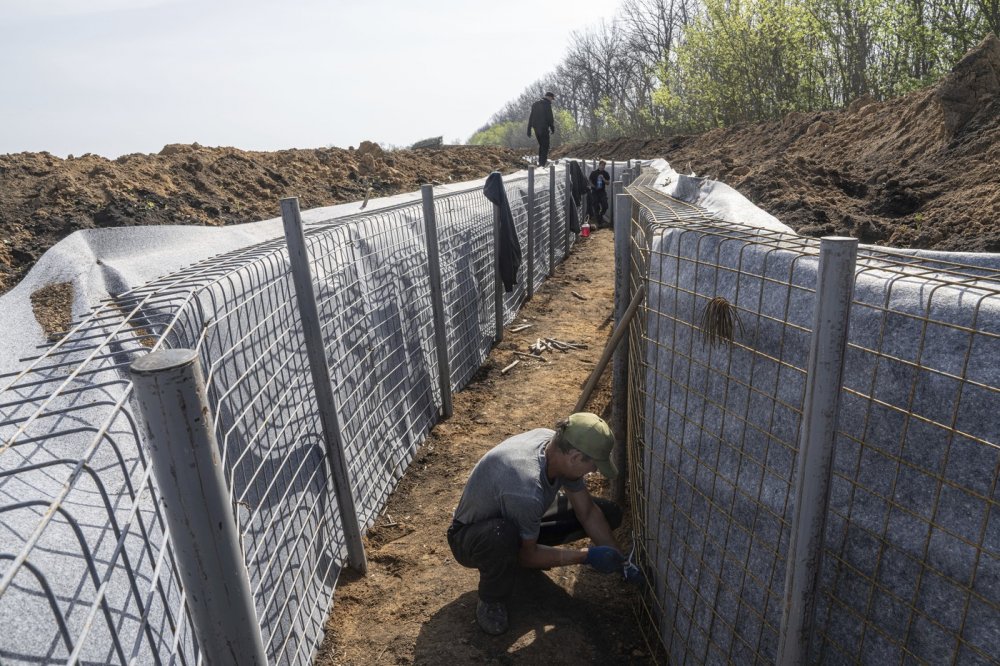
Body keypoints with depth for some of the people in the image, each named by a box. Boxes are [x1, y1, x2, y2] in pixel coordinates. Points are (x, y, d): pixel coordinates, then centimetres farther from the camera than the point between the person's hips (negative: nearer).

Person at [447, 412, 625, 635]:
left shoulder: (556, 443, -18)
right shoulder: (527, 490, -41)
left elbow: (588, 511, -4)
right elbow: (527, 555, -23)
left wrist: (619, 560, -7)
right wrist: (586, 556, -20)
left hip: (523, 519, 7)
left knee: (610, 514, -4)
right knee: (502, 534, -45)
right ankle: (491, 602, -13)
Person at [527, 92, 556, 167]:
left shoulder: (535, 104, 16)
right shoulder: (547, 104, -7)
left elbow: (530, 118, 15)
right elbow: (550, 118, -11)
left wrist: (529, 130, 16)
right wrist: (553, 129, -1)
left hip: (536, 128, 7)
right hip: (544, 128, -7)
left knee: (541, 145, 19)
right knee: (545, 146, -2)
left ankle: (541, 161, 21)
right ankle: (543, 163, -7)